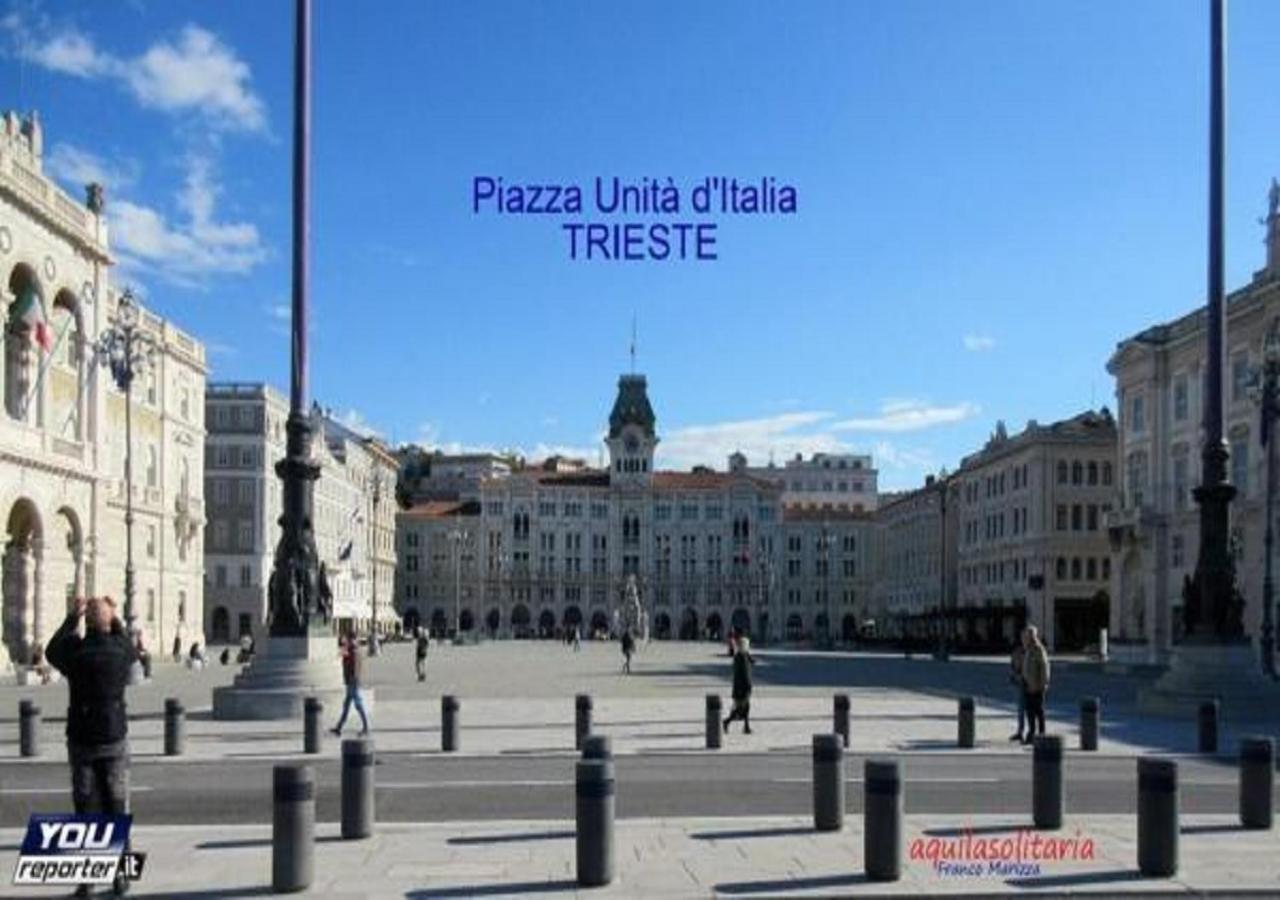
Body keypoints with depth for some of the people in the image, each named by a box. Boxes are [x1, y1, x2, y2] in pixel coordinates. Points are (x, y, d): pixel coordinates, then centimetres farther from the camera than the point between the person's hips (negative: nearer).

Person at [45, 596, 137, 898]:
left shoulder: (75, 651, -11)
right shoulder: (120, 650, -8)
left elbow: (52, 651, 13)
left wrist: (72, 617, 16)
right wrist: (116, 619, 20)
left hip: (81, 740, 0)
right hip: (115, 739, 0)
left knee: (85, 807, 7)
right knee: (116, 807, 9)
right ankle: (119, 875, 11)